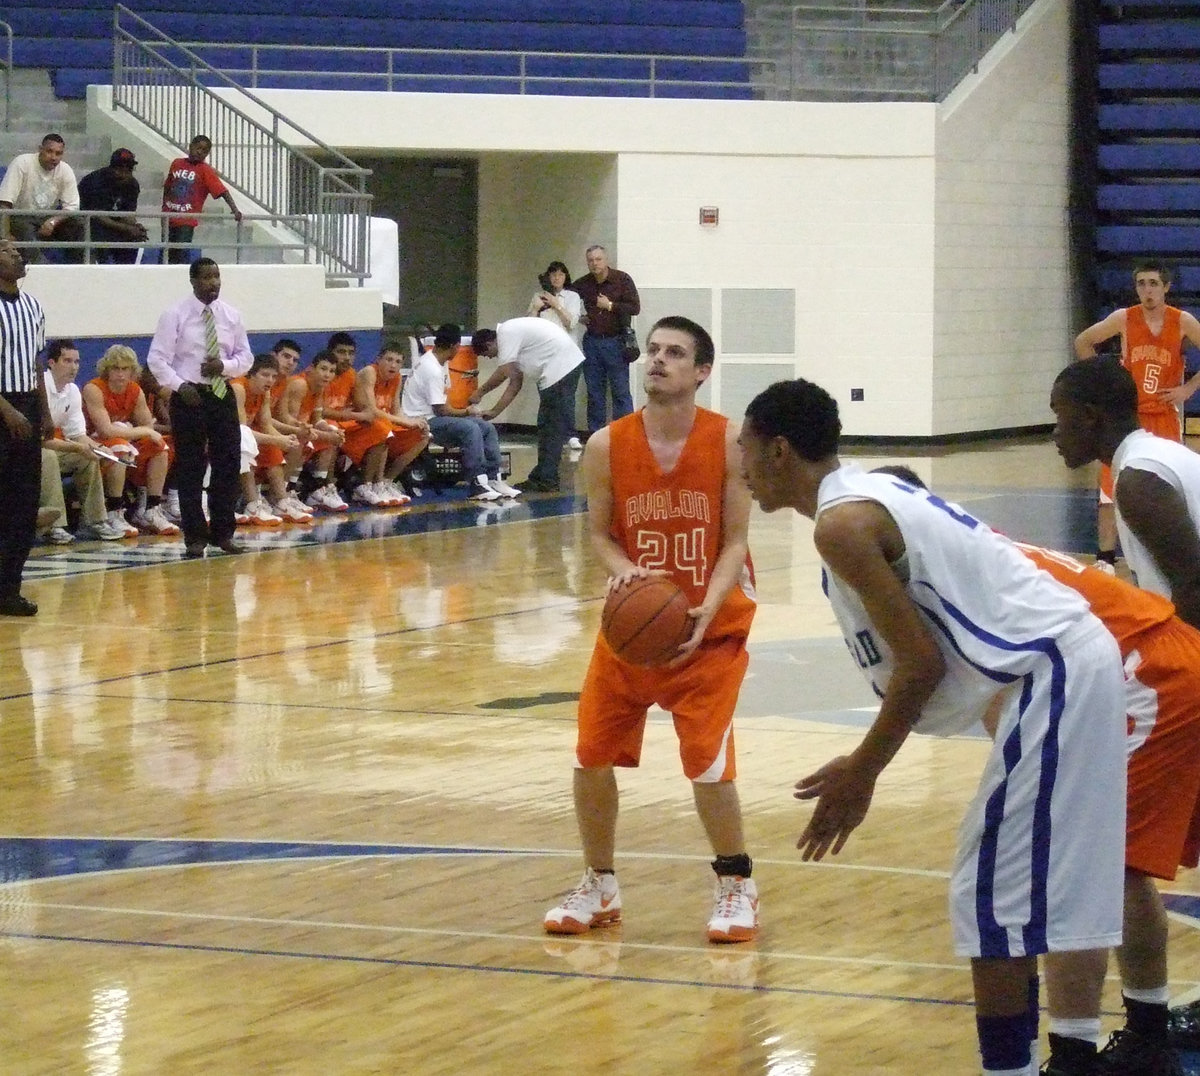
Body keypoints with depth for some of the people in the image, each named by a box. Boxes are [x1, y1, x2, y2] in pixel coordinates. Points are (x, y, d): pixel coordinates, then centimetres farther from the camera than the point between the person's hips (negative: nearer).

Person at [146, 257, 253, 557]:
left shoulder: (231, 316, 6)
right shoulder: (175, 315, -6)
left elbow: (246, 356, 12)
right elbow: (157, 359, -7)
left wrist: (225, 365, -9)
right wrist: (179, 385, -19)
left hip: (222, 395, 4)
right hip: (188, 396, -4)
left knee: (228, 465, 5)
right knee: (190, 468, -1)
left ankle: (223, 532, 16)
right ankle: (195, 537, 6)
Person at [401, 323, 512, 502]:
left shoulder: (439, 363, 11)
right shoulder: (432, 370, -21)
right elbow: (441, 410, -19)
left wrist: (465, 411, 0)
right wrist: (466, 412, -3)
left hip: (434, 417, 10)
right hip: (422, 421, -10)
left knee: (487, 428, 0)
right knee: (470, 428, -30)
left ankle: (493, 479, -5)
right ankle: (478, 485, -30)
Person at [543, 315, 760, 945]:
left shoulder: (730, 443, -14)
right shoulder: (607, 446, -9)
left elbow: (734, 542, -12)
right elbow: (599, 532, 0)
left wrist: (704, 613, -26)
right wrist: (622, 570, -22)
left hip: (711, 629, -3)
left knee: (708, 761, -11)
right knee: (592, 757, 3)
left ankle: (736, 887, 11)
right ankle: (599, 888, 23)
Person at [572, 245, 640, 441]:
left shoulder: (622, 280, -5)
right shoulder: (583, 284, 6)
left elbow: (635, 308, -9)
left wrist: (610, 306, -12)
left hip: (615, 341, -4)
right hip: (592, 342, 4)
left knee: (620, 391, -5)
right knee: (594, 392, 8)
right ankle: (595, 434, 13)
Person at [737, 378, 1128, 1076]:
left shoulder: (842, 522, -12)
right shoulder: (876, 495, 18)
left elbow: (921, 663, -16)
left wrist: (862, 774, -6)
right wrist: (868, 763, 20)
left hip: (1051, 678, -11)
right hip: (1076, 664, 11)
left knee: (994, 900, -6)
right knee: (1022, 891, 20)